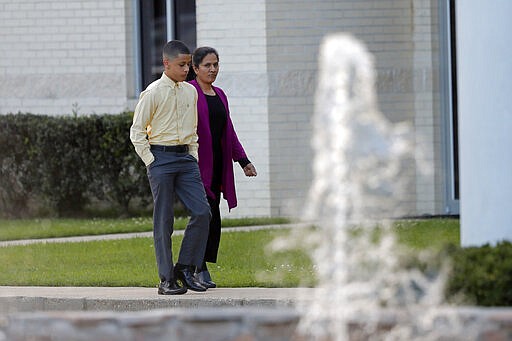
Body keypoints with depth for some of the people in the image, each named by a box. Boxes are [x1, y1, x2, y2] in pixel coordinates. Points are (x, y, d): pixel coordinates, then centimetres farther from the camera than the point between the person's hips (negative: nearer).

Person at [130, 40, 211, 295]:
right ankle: (167, 279, 2)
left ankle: (185, 268, 6)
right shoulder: (153, 93, -7)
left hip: (186, 158, 5)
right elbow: (137, 132, -4)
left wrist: (193, 157, 12)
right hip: (161, 157, -5)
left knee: (202, 212, -6)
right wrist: (151, 162, -8)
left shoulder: (191, 92, 11)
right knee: (164, 220, -2)